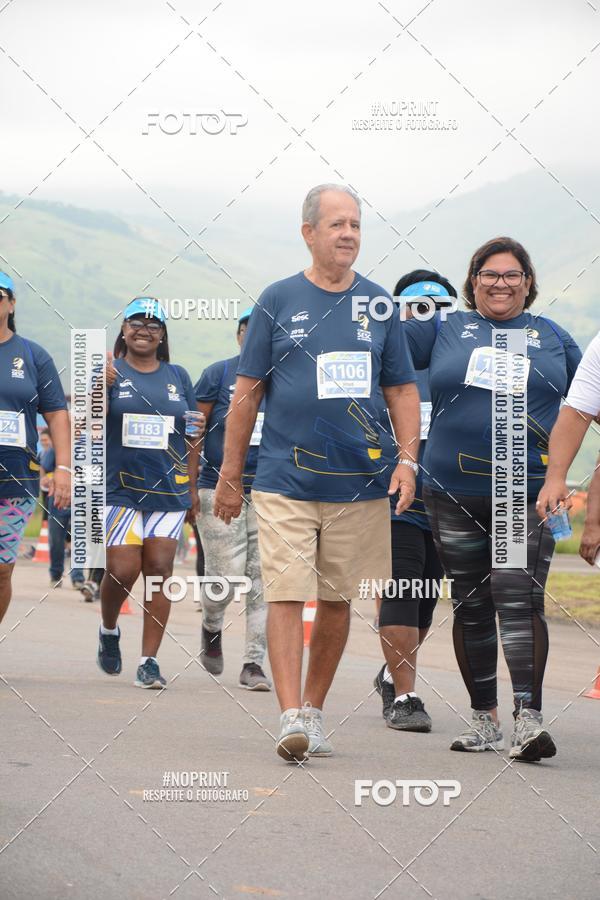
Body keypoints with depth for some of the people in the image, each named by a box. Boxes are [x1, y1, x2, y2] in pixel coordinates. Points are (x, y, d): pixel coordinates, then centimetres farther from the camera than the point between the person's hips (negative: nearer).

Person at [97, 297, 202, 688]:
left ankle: (150, 660, 2)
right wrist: (101, 388, -28)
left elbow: (192, 435, 15)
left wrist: (192, 487, 12)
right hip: (120, 488, -2)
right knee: (122, 570, -8)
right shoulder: (110, 371, 2)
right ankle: (109, 630, 23)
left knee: (159, 570, -2)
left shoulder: (178, 377, 11)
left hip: (169, 490, 3)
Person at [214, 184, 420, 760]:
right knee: (286, 595, -10)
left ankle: (314, 708, 22)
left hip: (362, 484, 3)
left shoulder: (378, 304, 9)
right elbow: (247, 392, 5)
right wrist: (229, 476, 4)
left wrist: (407, 460, 0)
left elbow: (402, 390, 13)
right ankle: (292, 718, -12)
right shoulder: (278, 301, 3)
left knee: (337, 599, 8)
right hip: (285, 480, -2)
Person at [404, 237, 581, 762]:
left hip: (527, 495, -2)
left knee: (520, 601, -14)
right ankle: (485, 720, 17)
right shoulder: (446, 330, 10)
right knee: (471, 606, 7)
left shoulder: (552, 338, 12)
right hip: (456, 494, 2)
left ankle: (528, 719, -20)